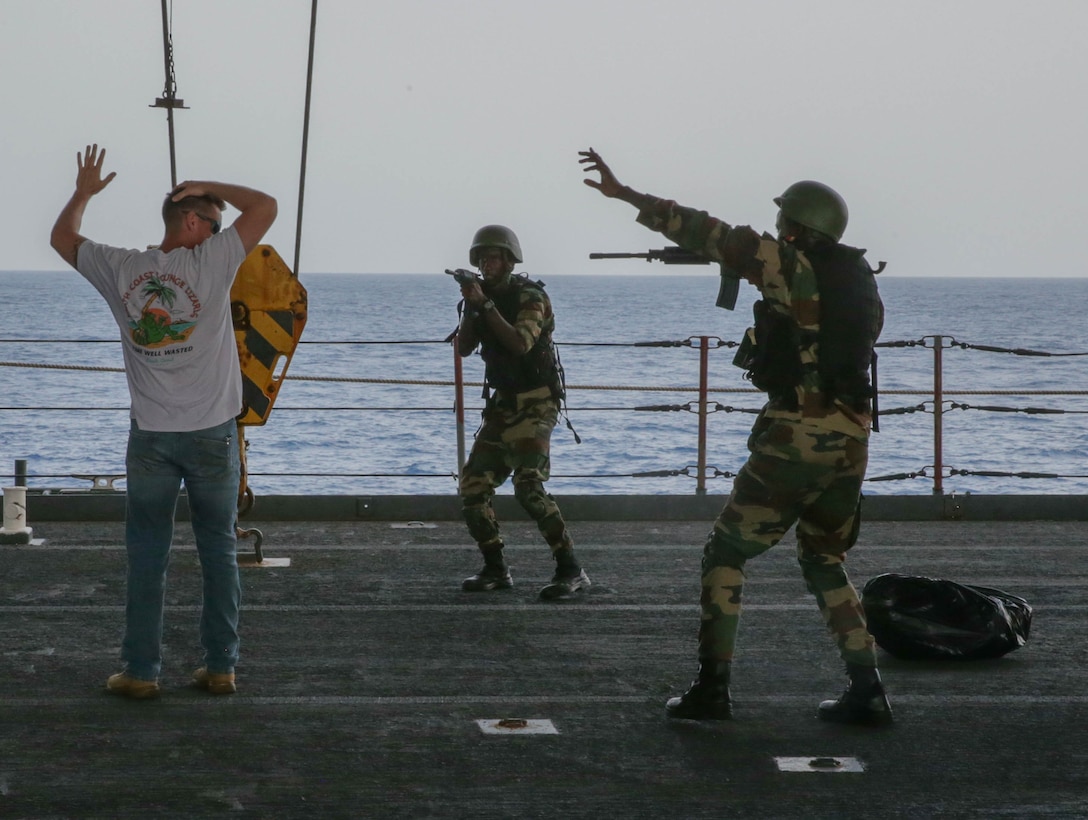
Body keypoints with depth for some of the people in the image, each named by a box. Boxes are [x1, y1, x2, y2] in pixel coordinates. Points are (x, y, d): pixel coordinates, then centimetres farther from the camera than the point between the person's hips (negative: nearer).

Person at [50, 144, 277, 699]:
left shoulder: (122, 269, 0)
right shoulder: (210, 262, -9)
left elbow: (62, 239, 17)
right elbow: (265, 206, -2)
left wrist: (83, 193, 30)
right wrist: (208, 188, 5)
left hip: (150, 438, 2)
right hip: (211, 433, -2)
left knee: (146, 556, 5)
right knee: (218, 551, 7)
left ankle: (141, 671, 5)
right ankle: (220, 667, 10)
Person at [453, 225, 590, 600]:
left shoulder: (530, 296, -11)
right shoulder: (485, 297, 9)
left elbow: (520, 343, -26)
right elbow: (463, 349, 0)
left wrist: (485, 304, -25)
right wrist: (470, 307, -13)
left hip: (535, 405, -8)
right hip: (501, 406, 8)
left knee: (528, 486, -22)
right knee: (473, 487, 2)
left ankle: (571, 570, -20)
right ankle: (496, 570, 13)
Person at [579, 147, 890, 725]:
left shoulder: (794, 269, -8)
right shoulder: (860, 281, 13)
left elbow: (708, 235, -12)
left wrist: (624, 194, -11)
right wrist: (763, 287, 20)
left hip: (797, 436, -7)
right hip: (852, 439, 7)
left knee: (726, 553, 6)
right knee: (824, 562, 20)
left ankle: (712, 689, 2)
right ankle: (866, 692, 10)